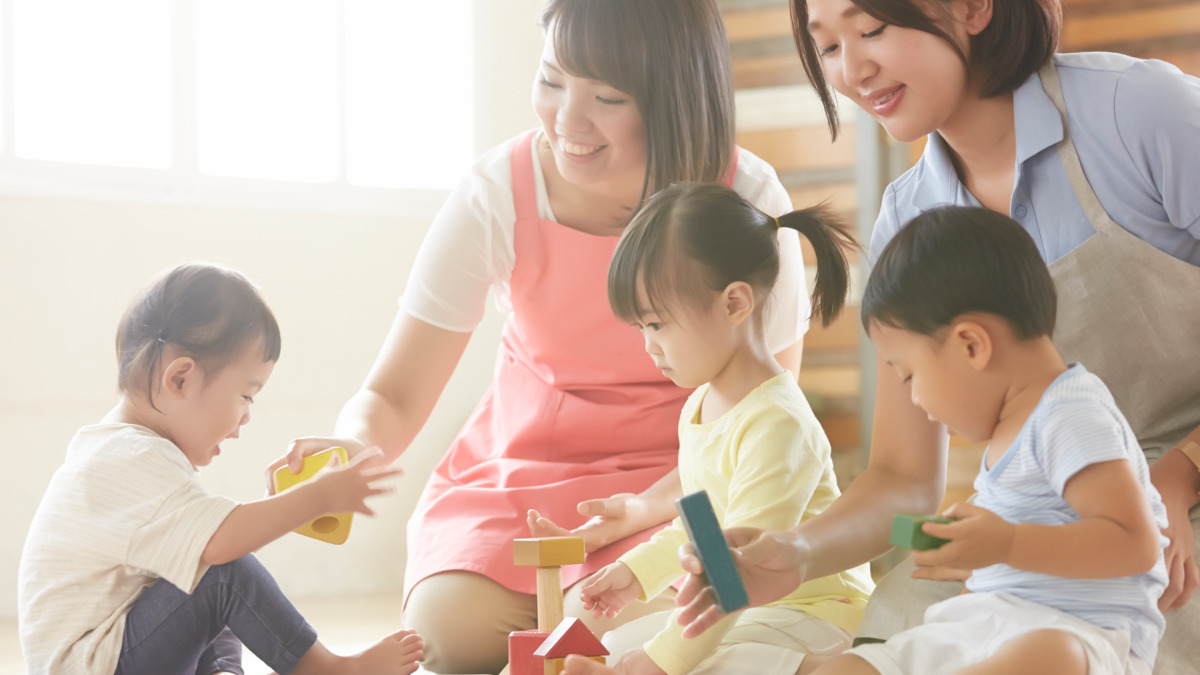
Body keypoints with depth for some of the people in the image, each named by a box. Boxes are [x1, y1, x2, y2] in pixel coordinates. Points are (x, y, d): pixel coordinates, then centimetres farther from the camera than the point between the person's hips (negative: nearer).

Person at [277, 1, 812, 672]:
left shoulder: (749, 201, -17)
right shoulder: (498, 195, -16)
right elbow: (392, 397, -12)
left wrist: (649, 507, -25)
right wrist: (355, 448, -36)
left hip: (684, 472, -1)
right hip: (524, 460, 2)